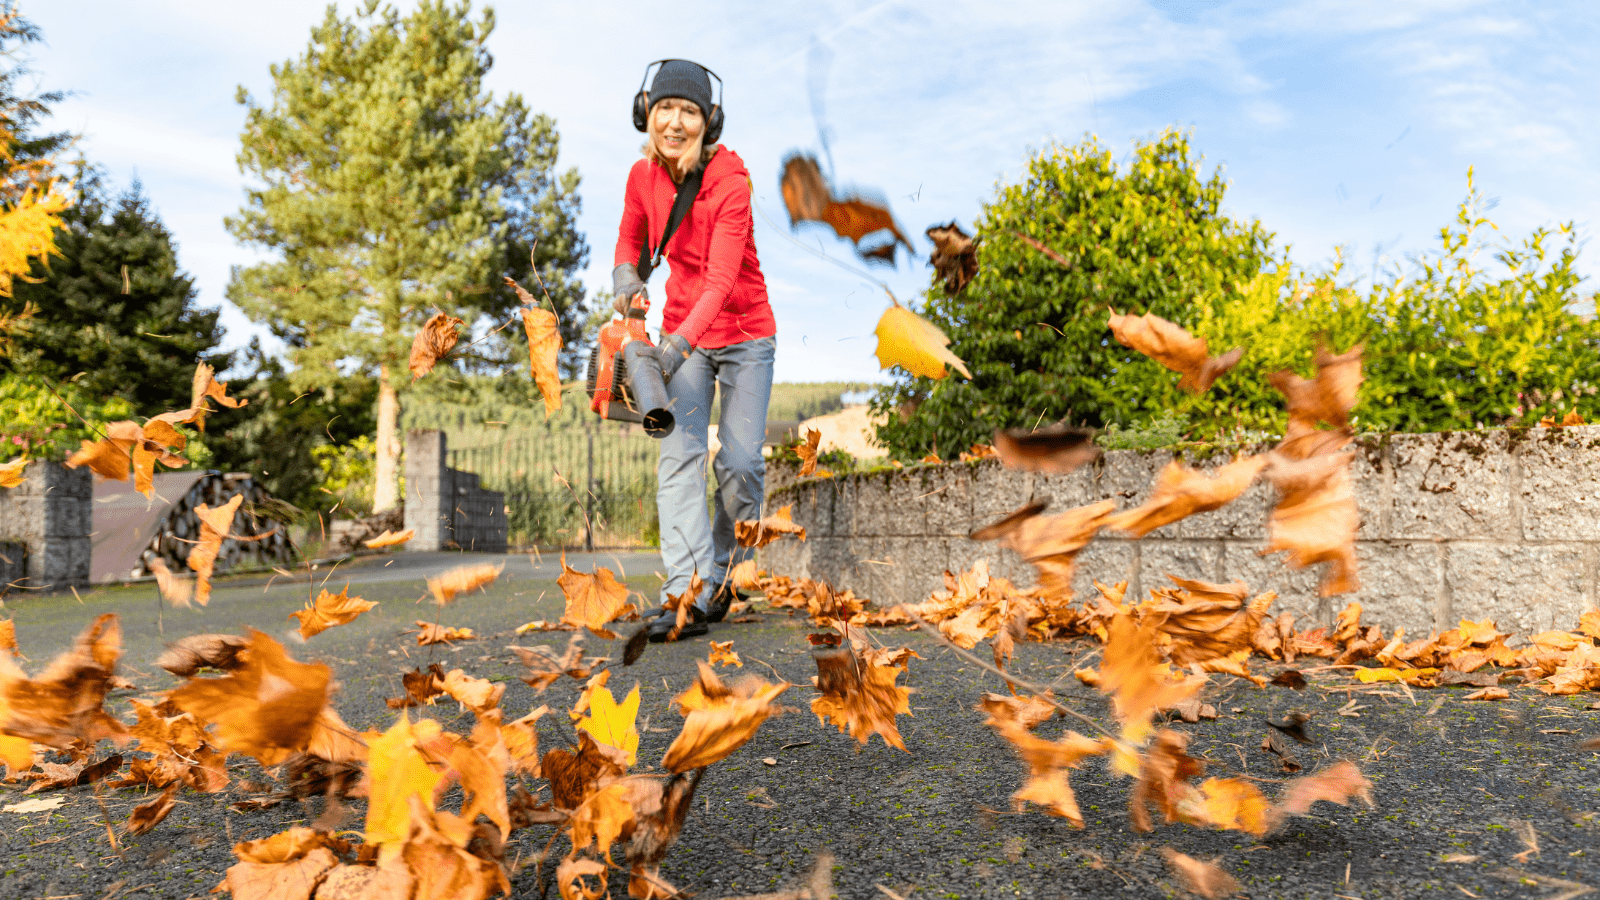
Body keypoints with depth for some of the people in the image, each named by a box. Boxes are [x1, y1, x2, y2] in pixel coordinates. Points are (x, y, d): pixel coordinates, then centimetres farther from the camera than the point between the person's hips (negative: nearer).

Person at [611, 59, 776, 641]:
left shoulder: (730, 179, -20)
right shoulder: (643, 176, -4)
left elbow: (722, 275, -29)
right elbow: (630, 239, 14)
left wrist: (681, 341, -42)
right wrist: (626, 273, -9)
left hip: (744, 334, -3)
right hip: (681, 334, 4)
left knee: (741, 462, -6)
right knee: (680, 456, -12)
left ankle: (725, 575, 17)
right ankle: (689, 595, -17)